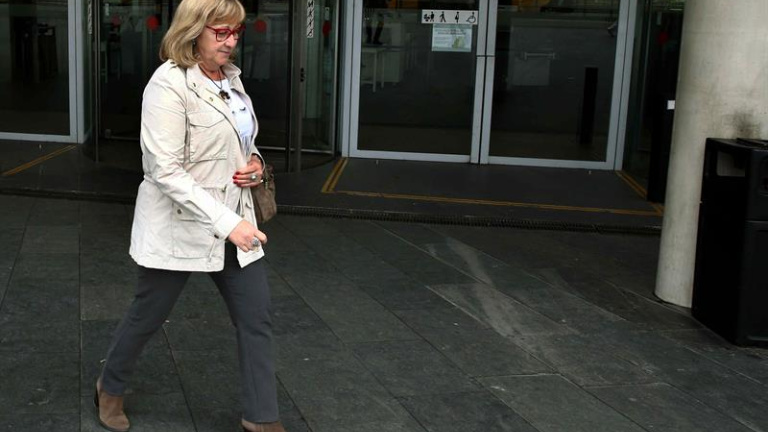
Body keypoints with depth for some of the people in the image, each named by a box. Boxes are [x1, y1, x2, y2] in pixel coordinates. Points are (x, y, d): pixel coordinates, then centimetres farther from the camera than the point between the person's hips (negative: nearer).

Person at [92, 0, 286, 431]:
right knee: (148, 316, 13)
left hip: (235, 223, 7)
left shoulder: (232, 78, 6)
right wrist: (226, 222, -28)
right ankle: (111, 388, 40)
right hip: (179, 226, -6)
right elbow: (166, 172, -24)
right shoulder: (169, 84, -18)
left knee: (257, 319, 4)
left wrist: (254, 162, 0)